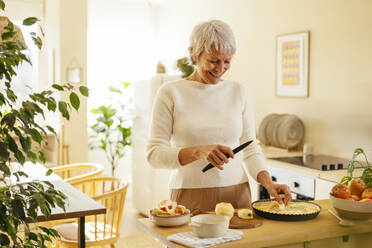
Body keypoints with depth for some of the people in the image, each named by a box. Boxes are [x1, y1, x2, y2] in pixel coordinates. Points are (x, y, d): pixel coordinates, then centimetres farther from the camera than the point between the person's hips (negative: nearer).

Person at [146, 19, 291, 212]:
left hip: (237, 195, 3)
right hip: (191, 198, -3)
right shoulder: (170, 93, -4)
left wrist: (268, 183, -7)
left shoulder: (239, 92, 6)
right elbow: (153, 153, -9)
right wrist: (198, 151, -23)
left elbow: (250, 149, 9)